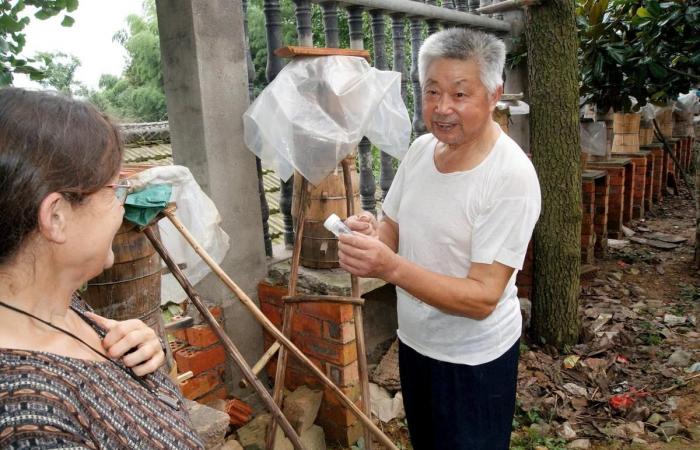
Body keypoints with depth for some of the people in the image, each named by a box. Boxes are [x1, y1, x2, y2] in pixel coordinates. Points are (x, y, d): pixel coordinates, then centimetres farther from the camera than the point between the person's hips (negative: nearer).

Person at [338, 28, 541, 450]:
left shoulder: (511, 177, -25)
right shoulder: (421, 148, -5)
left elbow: (483, 298, -27)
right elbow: (394, 231, 4)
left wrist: (391, 267, -39)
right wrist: (371, 234, -21)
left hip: (473, 361, -6)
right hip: (414, 342, 6)